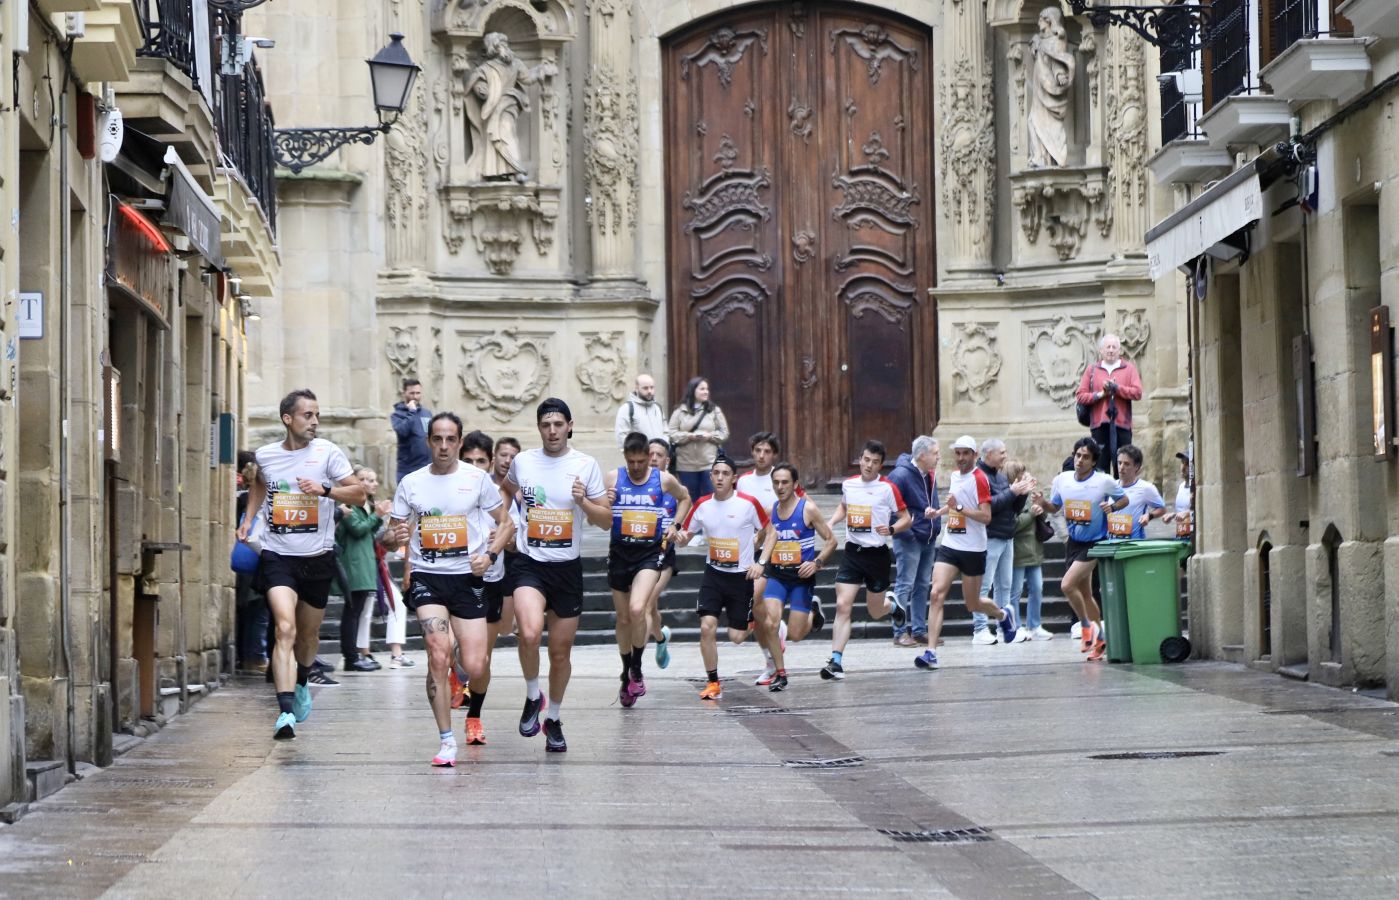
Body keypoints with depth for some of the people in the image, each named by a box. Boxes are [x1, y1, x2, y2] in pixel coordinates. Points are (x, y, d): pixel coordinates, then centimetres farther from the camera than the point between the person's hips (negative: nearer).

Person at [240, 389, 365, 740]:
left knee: (309, 634, 17)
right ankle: (286, 712, -26)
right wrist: (248, 519, 15)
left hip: (317, 557, 1)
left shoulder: (327, 452, -5)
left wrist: (325, 490, -22)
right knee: (285, 629, -19)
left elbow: (358, 494, -6)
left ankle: (301, 684, 48)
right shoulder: (265, 455, 2)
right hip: (278, 556, -1)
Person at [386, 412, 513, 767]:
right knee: (438, 657, -17)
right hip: (427, 577, 0)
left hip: (468, 578, 0)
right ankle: (446, 740, -6)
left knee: (474, 667, -7)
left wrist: (490, 555, -9)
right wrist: (397, 537, -13)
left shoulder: (477, 478, 2)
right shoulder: (410, 483, 6)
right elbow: (393, 534, 11)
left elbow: (504, 524, 8)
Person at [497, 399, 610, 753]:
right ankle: (532, 697, -2)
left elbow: (607, 521, -1)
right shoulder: (523, 461, 2)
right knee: (530, 633, -27)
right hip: (530, 565, -1)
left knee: (561, 650, 8)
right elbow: (506, 489, 26)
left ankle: (554, 719, 29)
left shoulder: (586, 465, -2)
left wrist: (583, 502, -19)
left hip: (568, 567, 1)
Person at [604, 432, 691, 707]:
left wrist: (675, 525, 6)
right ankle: (626, 675, 28)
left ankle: (636, 669, -6)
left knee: (637, 609, -23)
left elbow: (684, 498, 20)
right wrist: (605, 504, -22)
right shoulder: (613, 478, -3)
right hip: (620, 552, 2)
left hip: (650, 552, -2)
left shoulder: (664, 480, -1)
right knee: (623, 618, 11)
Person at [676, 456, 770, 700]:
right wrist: (679, 537, -16)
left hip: (742, 576, -2)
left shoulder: (748, 504, -11)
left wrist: (760, 563, -7)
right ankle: (712, 683, -1)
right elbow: (685, 537, 8)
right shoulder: (702, 505, -2)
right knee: (707, 626, -14)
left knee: (737, 636, 1)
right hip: (714, 574, 2)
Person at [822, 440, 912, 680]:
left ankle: (893, 606, 46)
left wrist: (891, 529, -22)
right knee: (842, 606, -11)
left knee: (876, 612, 9)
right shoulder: (848, 484, 5)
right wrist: (831, 522, 7)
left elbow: (906, 518, -3)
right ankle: (836, 662, -12)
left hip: (877, 553, -3)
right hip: (852, 552, 3)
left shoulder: (887, 488, -8)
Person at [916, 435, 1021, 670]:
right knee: (937, 594, -13)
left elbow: (986, 517, -19)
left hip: (973, 549, -5)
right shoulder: (954, 476, 10)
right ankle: (931, 652, -16)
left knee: (972, 604, 9)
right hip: (949, 546, 5)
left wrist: (959, 507, -27)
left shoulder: (979, 479, -12)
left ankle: (1004, 614, 43)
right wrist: (940, 511, 13)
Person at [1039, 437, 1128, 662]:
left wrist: (1112, 506, -18)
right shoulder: (1061, 480, -3)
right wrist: (1042, 503, -9)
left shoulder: (1104, 481, -13)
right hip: (1074, 542, 6)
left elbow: (1124, 499, 3)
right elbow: (1054, 507, 12)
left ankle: (1086, 625, 3)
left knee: (1067, 584, -19)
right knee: (1085, 594, 14)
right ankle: (1100, 638, 28)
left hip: (1095, 543, -6)